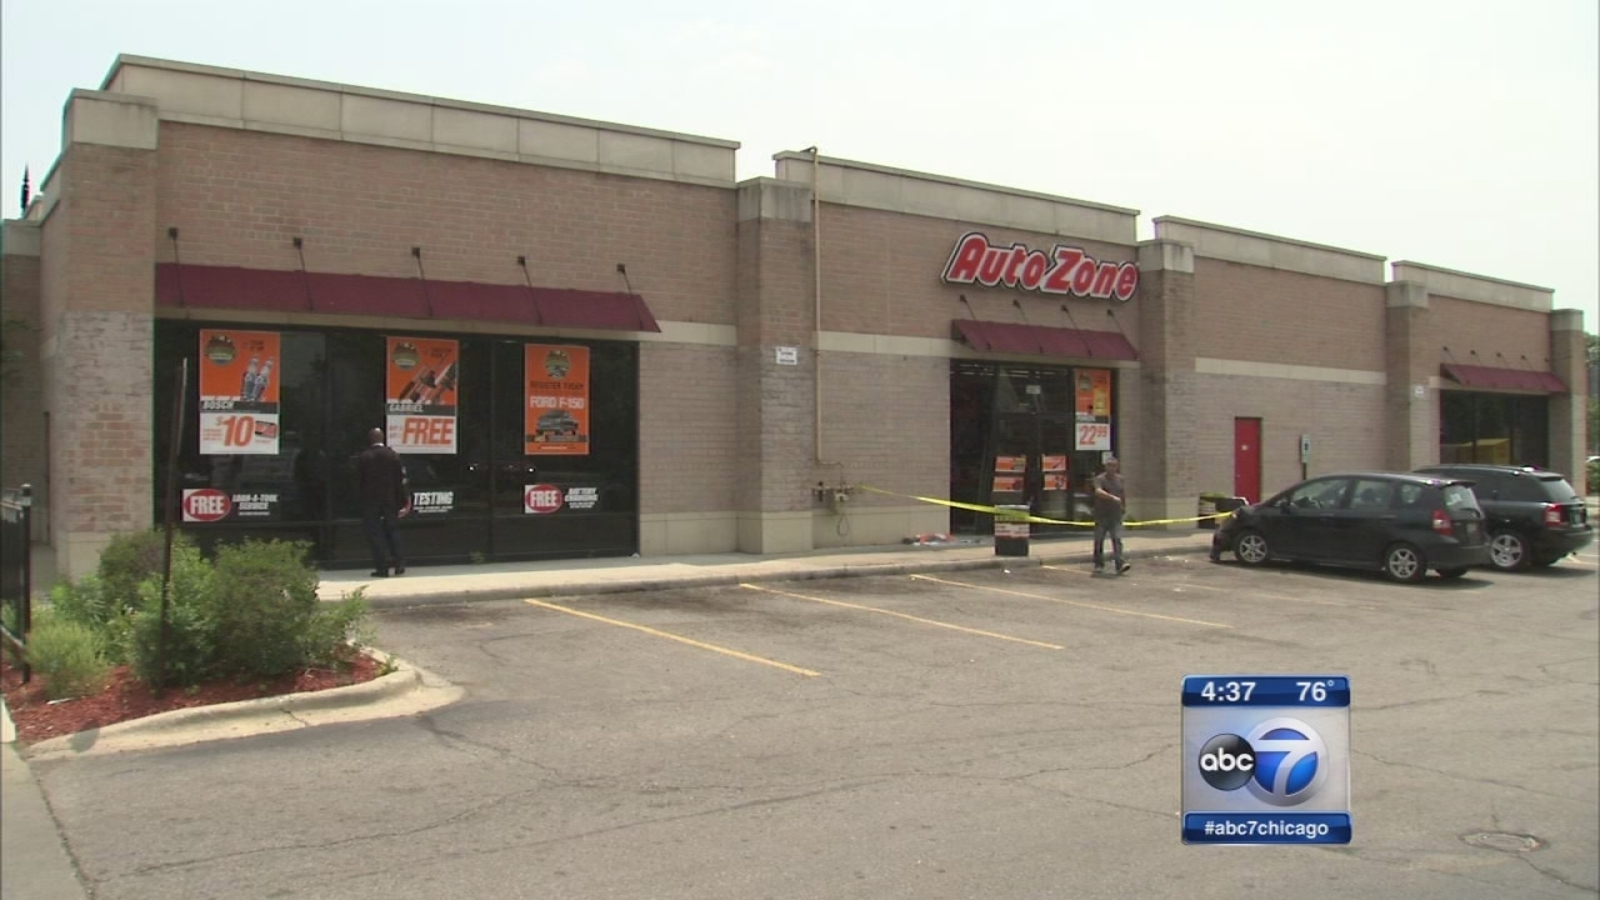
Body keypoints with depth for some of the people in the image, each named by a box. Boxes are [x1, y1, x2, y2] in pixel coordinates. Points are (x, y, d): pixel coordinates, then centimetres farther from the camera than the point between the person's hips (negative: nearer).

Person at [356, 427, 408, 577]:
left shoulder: (363, 457, -7)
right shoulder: (394, 456, -1)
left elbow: (358, 480, -3)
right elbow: (400, 481, -1)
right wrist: (402, 502, 3)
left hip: (370, 501, -2)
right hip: (391, 501, 2)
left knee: (375, 532, 2)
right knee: (392, 530, 13)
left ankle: (382, 566, -4)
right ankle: (398, 563, 7)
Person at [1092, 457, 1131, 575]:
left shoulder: (1120, 479, 10)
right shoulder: (1100, 479, -7)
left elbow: (1124, 492, 28)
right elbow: (1098, 492, -27)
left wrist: (1124, 506, 27)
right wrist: (1113, 497, -37)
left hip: (1116, 516, 3)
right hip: (1101, 516, -3)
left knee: (1117, 539, -9)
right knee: (1099, 541, 4)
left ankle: (1119, 564, -16)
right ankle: (1099, 565, 17)